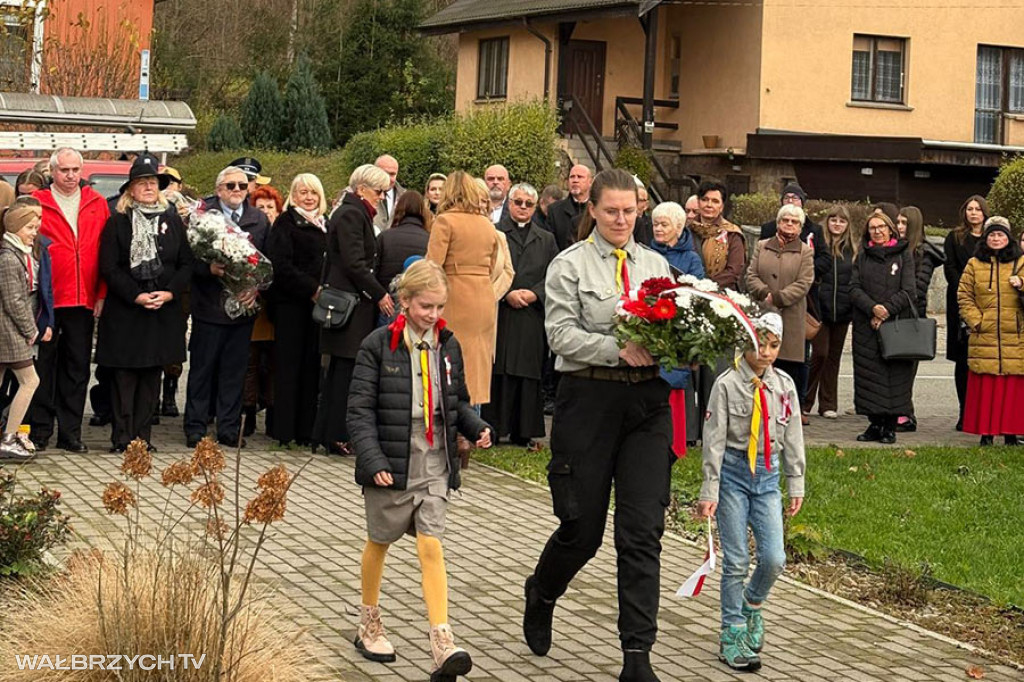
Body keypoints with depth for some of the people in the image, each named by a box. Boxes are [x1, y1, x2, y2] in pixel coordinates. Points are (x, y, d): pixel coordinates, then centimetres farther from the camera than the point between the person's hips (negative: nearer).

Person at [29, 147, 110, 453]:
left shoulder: (97, 204, 8)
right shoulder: (37, 203, 0)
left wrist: (101, 294, 3)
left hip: (83, 301, 3)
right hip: (47, 299, -3)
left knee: (77, 368, 7)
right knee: (43, 366, 4)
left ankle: (70, 433, 15)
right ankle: (40, 430, 12)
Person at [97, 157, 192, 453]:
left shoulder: (173, 221, 10)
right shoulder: (117, 222, 1)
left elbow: (187, 263, 8)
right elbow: (108, 267, -4)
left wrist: (170, 293, -8)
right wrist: (136, 296, -13)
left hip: (164, 310, 3)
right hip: (125, 310, -3)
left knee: (152, 374, 5)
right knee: (124, 374, -3)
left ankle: (143, 436, 11)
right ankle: (122, 437, 2)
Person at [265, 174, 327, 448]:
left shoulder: (323, 225, 17)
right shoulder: (286, 222, -2)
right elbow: (281, 266, -11)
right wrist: (312, 289, -15)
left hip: (317, 303, 6)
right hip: (290, 303, -6)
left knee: (312, 366, 5)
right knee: (289, 365, -4)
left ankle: (306, 430, 9)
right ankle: (284, 431, 0)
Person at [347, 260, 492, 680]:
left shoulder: (448, 346, 5)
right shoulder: (378, 346, -8)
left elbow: (458, 402, 17)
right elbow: (360, 411, -10)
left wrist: (477, 428, -3)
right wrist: (374, 461, -19)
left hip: (434, 466, 2)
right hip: (391, 464, -2)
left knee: (431, 546, -6)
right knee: (379, 542, 14)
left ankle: (442, 646, -14)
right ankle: (369, 626, 34)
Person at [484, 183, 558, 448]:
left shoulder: (546, 239, 15)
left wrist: (534, 293, -7)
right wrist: (506, 294, -12)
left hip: (533, 315, 3)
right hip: (499, 314, -2)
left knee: (528, 373, 2)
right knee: (497, 372, -3)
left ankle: (523, 433, 7)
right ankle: (492, 429, 2)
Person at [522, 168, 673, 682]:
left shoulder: (656, 264, 13)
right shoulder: (570, 265, 0)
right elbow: (561, 334, -9)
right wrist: (618, 349, -20)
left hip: (648, 401, 3)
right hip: (590, 398, -3)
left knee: (643, 532, -2)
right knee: (582, 526, 5)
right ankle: (540, 596, 38)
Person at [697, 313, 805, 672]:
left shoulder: (784, 385, 3)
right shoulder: (727, 385, -9)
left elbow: (793, 437, 10)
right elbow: (714, 440, -9)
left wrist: (796, 485, 10)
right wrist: (709, 491, -11)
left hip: (767, 475, 3)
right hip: (733, 472, -3)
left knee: (773, 558, -5)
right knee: (736, 560, -1)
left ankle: (752, 603, 27)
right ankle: (732, 636, 12)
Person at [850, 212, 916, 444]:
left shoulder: (903, 255, 5)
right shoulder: (862, 256, 12)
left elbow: (908, 292, -2)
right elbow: (854, 288, 3)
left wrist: (887, 311, -13)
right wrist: (872, 307, -13)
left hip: (896, 324, -2)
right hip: (866, 328, 2)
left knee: (895, 376, -4)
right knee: (869, 374, 1)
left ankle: (890, 426, 2)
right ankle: (875, 424, 8)